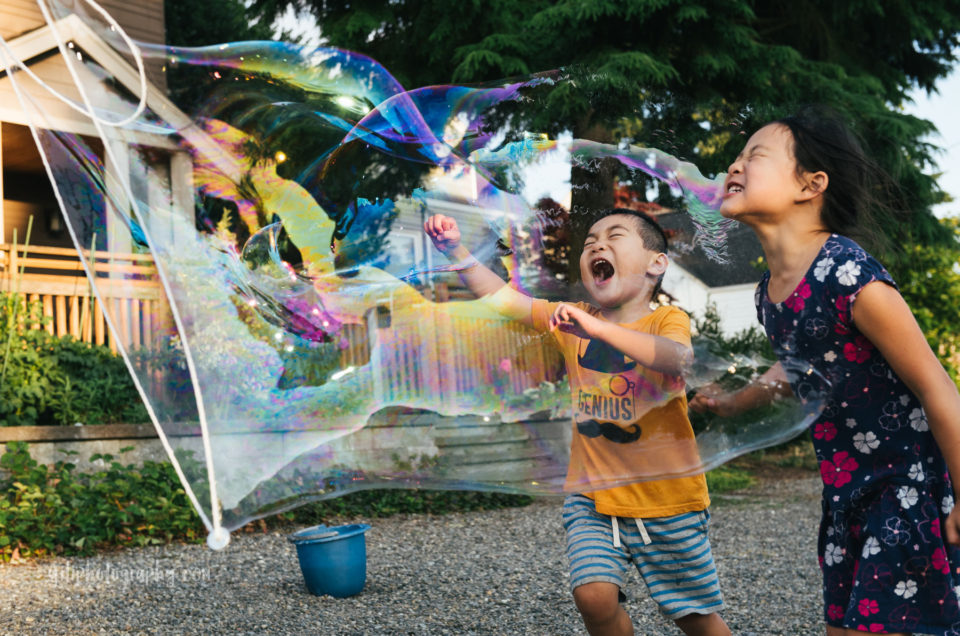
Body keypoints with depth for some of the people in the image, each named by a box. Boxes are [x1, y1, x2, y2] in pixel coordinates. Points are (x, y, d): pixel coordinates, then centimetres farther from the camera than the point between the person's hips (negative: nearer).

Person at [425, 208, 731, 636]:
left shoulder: (666, 320, -9)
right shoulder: (572, 320, 4)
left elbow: (677, 358, -32)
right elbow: (498, 296, -1)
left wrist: (597, 329, -42)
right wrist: (455, 248, -14)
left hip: (667, 501, -2)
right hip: (592, 497, 3)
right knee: (593, 595, -16)